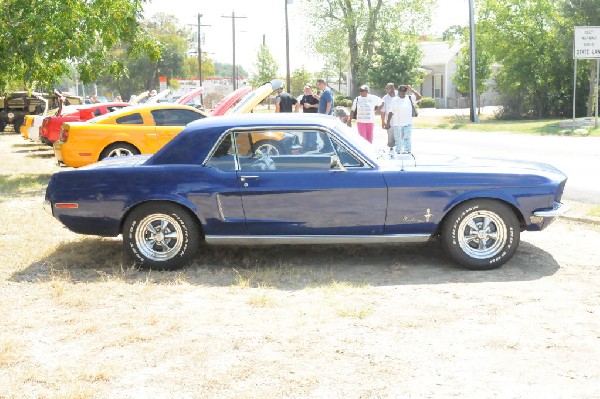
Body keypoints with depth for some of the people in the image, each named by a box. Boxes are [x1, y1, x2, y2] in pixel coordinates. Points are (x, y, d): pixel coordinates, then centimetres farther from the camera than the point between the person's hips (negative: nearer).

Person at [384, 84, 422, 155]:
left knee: (407, 138, -2)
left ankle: (408, 152, 1)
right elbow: (391, 112, 3)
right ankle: (398, 152, 12)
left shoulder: (410, 98, 6)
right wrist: (388, 122, 0)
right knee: (398, 140, 5)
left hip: (408, 123, 0)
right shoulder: (394, 100, 3)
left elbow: (419, 97, -8)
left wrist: (411, 90, -10)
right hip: (397, 124, 0)